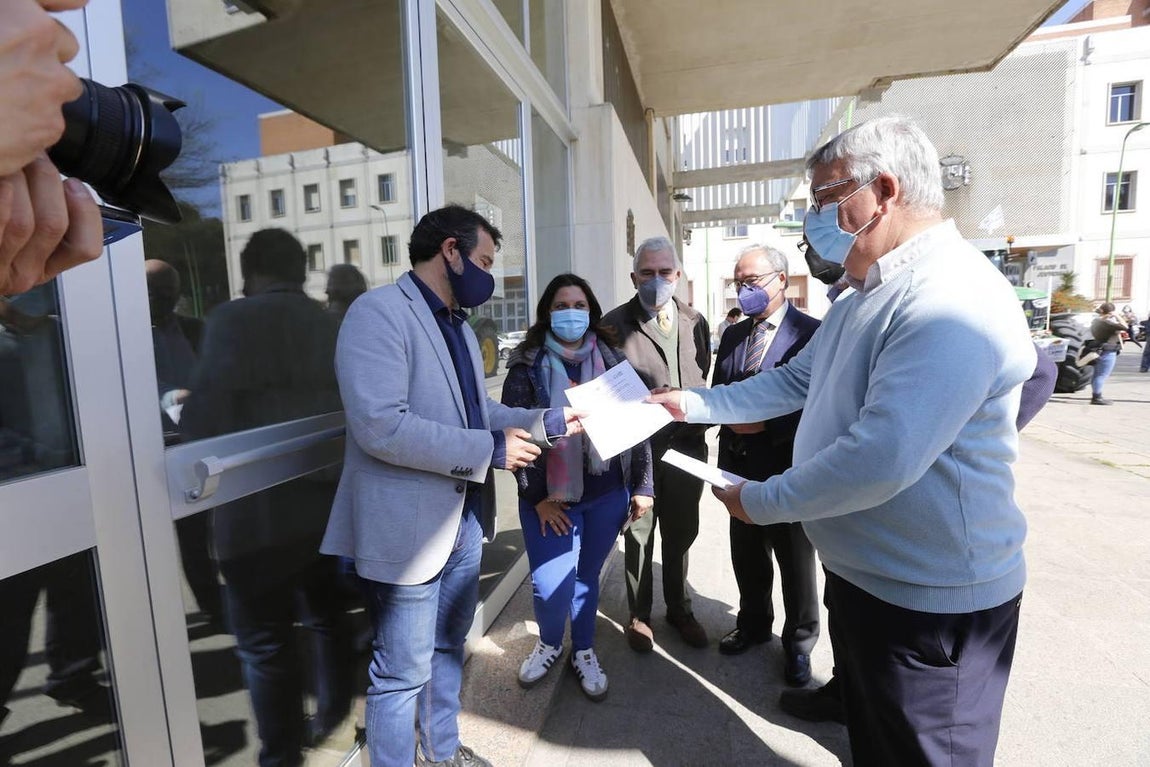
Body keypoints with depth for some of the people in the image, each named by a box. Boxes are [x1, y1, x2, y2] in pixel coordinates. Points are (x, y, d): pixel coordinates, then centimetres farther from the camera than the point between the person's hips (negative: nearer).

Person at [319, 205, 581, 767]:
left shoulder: (458, 325, 13)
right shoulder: (378, 312, -16)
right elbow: (381, 426, -27)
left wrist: (550, 422, 3)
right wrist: (490, 450, -23)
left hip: (463, 520, 9)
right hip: (408, 528, -9)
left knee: (448, 649, 25)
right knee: (403, 673, 9)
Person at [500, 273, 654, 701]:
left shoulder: (612, 361, 2)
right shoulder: (527, 366, -5)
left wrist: (643, 485, 3)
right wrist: (537, 496, -8)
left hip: (607, 493, 2)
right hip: (550, 496, -2)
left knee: (587, 576, 15)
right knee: (551, 585, -4)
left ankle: (583, 652, 41)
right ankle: (549, 643, 31)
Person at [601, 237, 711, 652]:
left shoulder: (695, 323, 7)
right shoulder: (616, 324, -6)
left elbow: (702, 382, 11)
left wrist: (699, 417, -2)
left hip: (687, 445, 4)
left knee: (680, 534, 18)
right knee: (639, 535, 12)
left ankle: (679, 608, 39)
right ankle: (639, 615, 33)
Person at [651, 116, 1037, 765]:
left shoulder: (953, 301, -26)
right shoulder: (862, 300, 9)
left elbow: (883, 458, -34)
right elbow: (793, 382, 13)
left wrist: (760, 502, -20)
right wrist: (693, 404, 8)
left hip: (931, 601, -9)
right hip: (861, 572, 9)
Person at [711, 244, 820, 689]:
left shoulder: (811, 333, -11)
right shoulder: (732, 336, 9)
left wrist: (765, 423, -23)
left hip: (789, 465, -5)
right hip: (740, 464, 6)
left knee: (796, 561, 13)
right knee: (747, 555, 20)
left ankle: (799, 644, 35)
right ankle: (754, 624, 43)